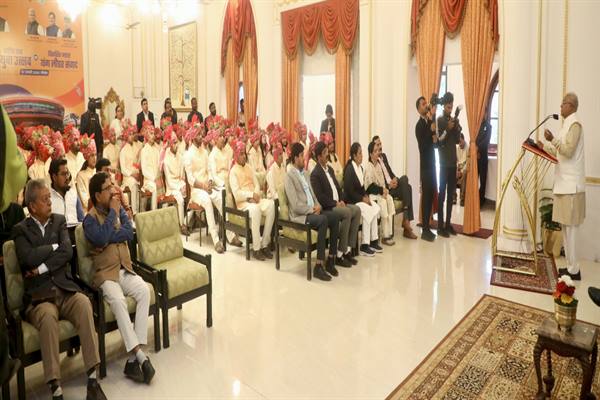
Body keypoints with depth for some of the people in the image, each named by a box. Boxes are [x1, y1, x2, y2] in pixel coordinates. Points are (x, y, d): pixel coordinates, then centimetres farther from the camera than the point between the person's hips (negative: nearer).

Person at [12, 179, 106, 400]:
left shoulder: (59, 220, 13)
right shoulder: (20, 229, 7)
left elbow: (67, 253, -2)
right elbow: (29, 258, -12)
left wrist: (41, 269, -8)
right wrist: (55, 246, -2)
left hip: (65, 289, 2)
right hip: (39, 295, -2)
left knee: (84, 303, -29)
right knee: (48, 316, -34)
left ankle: (93, 379, -28)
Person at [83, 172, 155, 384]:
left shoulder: (119, 209, 12)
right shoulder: (90, 218, -1)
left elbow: (129, 233, -2)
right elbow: (101, 237, -21)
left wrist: (108, 239, -13)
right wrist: (113, 212, -12)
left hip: (125, 269, 4)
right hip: (105, 273, -4)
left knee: (144, 291, -25)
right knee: (118, 300, -33)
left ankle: (133, 358, -23)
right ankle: (140, 357, -31)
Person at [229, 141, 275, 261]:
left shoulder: (249, 168, 19)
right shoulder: (233, 171, 0)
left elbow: (257, 185, 11)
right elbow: (236, 193, -12)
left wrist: (256, 195, -8)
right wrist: (251, 194, -16)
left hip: (254, 199, 6)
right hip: (242, 202, -6)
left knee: (271, 204, -23)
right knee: (255, 209, -37)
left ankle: (265, 244, -21)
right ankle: (256, 248, -29)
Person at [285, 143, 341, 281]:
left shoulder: (305, 173, 18)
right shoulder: (289, 176, -9)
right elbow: (296, 206, -16)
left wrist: (317, 205, 0)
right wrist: (312, 209, -12)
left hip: (311, 211, 8)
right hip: (299, 215, -8)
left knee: (335, 217, -15)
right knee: (323, 220, -32)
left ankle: (331, 260, -9)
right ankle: (318, 266, -27)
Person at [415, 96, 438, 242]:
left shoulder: (430, 122, 14)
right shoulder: (419, 125, -11)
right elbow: (423, 145, -23)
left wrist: (436, 139, -3)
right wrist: (431, 130, -24)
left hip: (432, 164, 8)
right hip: (425, 165, -8)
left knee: (430, 197, 10)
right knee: (426, 197, -7)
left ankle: (427, 228, 17)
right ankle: (424, 230, -2)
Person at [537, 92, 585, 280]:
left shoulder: (575, 124, -11)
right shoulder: (567, 124, 18)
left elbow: (569, 151, -21)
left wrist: (553, 139, -31)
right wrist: (544, 147, 21)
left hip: (571, 185, -10)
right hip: (565, 184, 10)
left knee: (570, 228, -5)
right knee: (566, 227, 13)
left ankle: (574, 271, 2)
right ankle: (571, 267, 21)